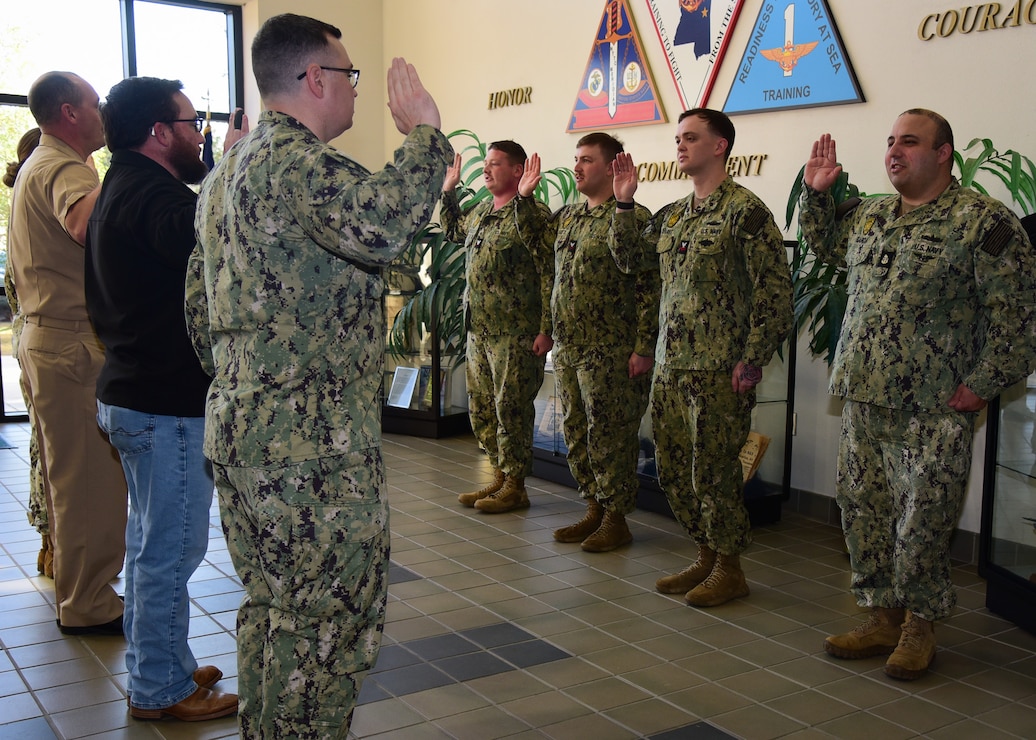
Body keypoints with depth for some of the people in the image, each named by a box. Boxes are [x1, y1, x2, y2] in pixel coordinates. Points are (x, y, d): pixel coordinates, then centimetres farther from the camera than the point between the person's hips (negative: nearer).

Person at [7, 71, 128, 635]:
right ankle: (87, 605, 5)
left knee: (66, 472, 19)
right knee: (91, 477, -4)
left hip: (44, 338, 11)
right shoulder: (64, 169, -16)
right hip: (74, 343, -11)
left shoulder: (36, 166, 20)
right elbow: (86, 223, -40)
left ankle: (75, 587, 33)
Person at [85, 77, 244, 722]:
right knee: (171, 548, 0)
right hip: (168, 403, -11)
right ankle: (162, 689, 12)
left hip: (133, 395, 11)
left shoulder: (120, 189, 15)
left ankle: (155, 668, 33)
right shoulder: (155, 195, -19)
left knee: (154, 542, 20)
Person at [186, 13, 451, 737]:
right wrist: (424, 131, -20)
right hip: (314, 441, -10)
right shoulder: (296, 160, -15)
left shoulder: (226, 171, 17)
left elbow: (199, 308, 20)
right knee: (331, 621, 1)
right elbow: (386, 222, -35)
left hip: (242, 427, 10)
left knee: (272, 604, 21)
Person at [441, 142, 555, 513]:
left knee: (512, 409, -1)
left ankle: (515, 487, 11)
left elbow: (550, 275, -18)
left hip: (516, 334, -9)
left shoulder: (534, 214, -12)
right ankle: (500, 477, 27)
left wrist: (546, 329, -22)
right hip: (479, 330, 9)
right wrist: (448, 191, 24)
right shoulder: (480, 211, 13)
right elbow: (453, 229, 35)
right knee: (482, 408, 14)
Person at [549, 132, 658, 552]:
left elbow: (650, 287, -14)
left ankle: (616, 519, 12)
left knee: (610, 436, -1)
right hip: (567, 348, 8)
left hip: (610, 353, -8)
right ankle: (594, 509, 26)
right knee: (577, 434, 13)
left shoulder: (633, 218, -10)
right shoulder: (567, 216, 14)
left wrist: (644, 347, -18)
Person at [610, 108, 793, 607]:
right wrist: (624, 203, 9)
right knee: (673, 469, 13)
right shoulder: (672, 215, 15)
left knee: (713, 471, -1)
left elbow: (775, 289, -13)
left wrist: (752, 360, -16)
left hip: (718, 371, -8)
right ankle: (706, 556, 28)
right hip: (670, 366, 8)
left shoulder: (744, 209, -9)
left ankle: (729, 570, 16)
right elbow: (628, 257, 21)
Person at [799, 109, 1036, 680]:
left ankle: (919, 625, 21)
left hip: (932, 410, -6)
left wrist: (983, 383, -13)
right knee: (863, 513, 12)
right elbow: (823, 243, 34)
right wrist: (816, 193, 18)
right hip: (862, 399, 7)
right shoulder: (868, 216, 13)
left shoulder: (983, 220, -8)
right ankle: (884, 617, 27)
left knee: (922, 521, 1)